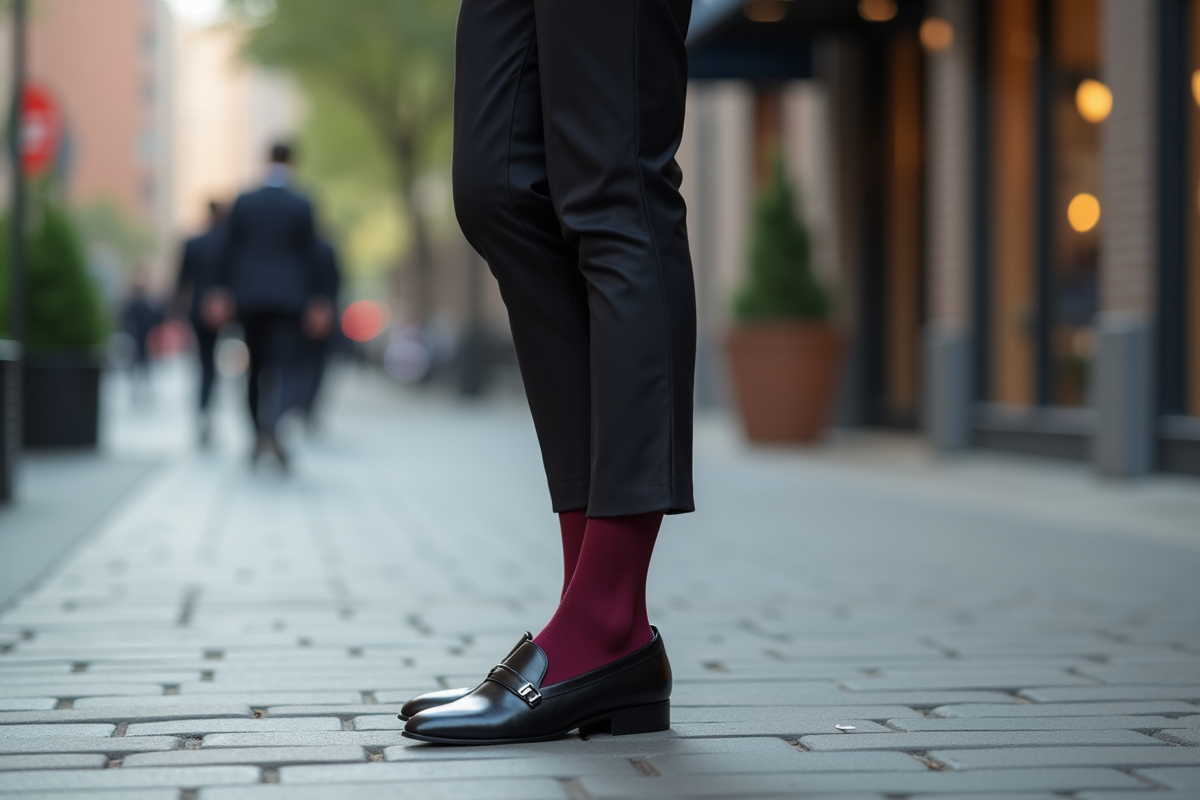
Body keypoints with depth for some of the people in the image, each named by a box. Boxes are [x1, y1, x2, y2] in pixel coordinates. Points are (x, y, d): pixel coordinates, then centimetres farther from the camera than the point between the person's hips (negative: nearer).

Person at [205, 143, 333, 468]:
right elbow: (311, 255, -1)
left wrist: (220, 292, 4)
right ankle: (272, 429, -29)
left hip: (249, 296, 2)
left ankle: (261, 433, 16)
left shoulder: (243, 203, 2)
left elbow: (227, 250, 1)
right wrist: (315, 299, 5)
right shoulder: (301, 207, -2)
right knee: (282, 365, -8)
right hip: (289, 297, -2)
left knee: (258, 366, 14)